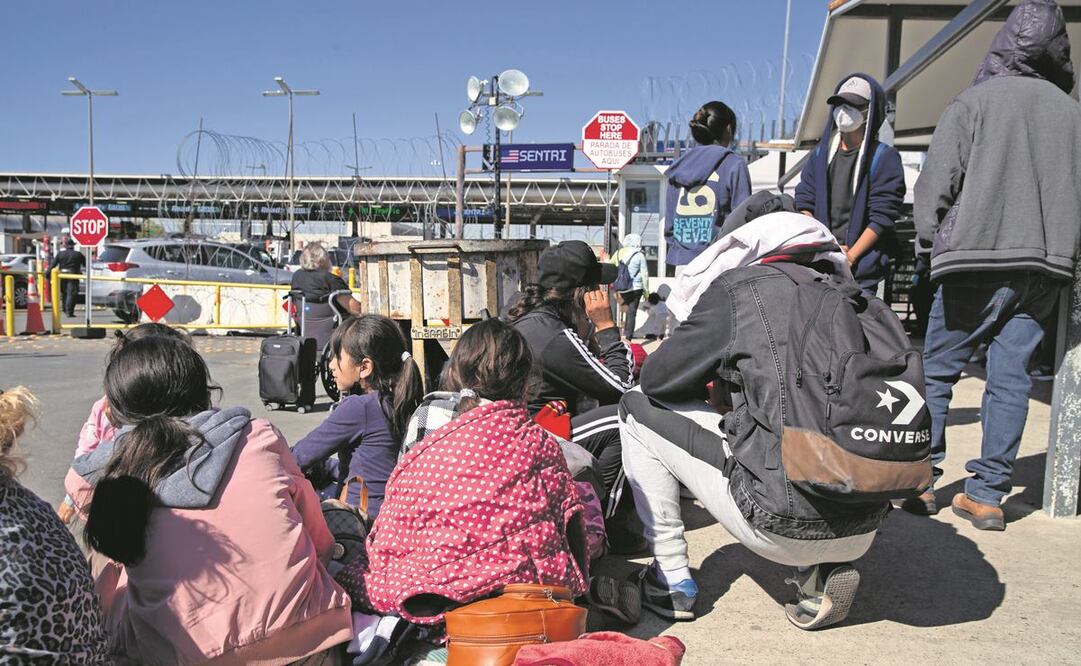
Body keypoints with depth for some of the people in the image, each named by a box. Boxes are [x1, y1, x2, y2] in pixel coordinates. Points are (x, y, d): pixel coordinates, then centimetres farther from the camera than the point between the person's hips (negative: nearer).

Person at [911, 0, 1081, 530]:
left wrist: (931, 239, 6)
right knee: (1010, 376, 6)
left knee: (936, 370, 6)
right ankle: (987, 493, 8)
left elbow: (935, 183, -5)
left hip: (978, 260, -4)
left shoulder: (972, 102, -1)